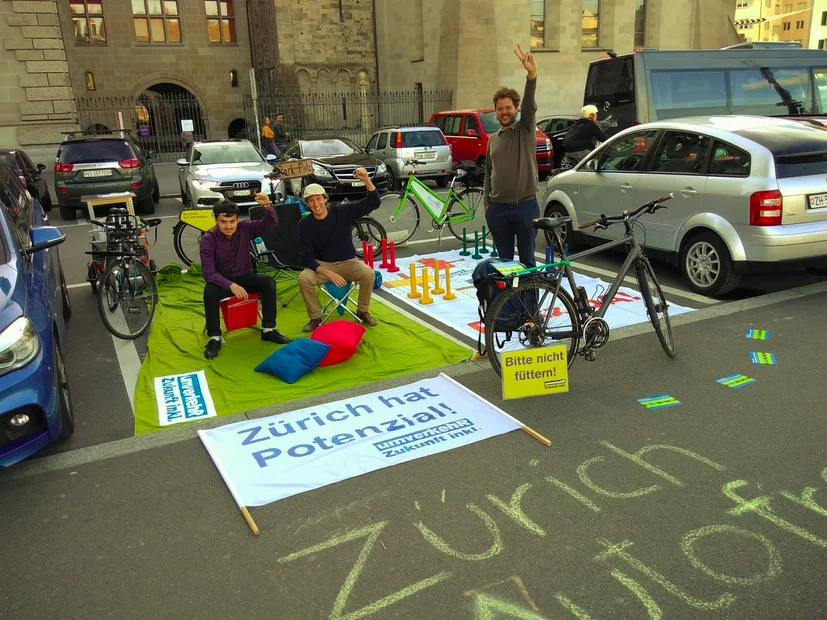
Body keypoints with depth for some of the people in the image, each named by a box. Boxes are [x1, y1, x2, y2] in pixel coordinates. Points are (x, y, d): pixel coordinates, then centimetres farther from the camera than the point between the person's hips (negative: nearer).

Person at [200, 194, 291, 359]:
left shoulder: (245, 228, -10)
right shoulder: (208, 239, -18)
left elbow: (271, 223, -20)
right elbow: (208, 272, -26)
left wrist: (267, 206, -42)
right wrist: (231, 285, -41)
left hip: (244, 277, 3)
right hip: (222, 281, -3)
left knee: (269, 282, -24)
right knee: (210, 290, -35)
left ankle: (268, 330, -14)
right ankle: (214, 338, -22)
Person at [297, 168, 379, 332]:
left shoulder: (342, 212, -10)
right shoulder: (305, 224, -10)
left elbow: (373, 203, -15)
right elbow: (307, 257, -13)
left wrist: (366, 180, -33)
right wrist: (329, 273, -27)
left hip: (348, 262, 0)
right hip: (322, 265, 0)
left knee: (368, 273, -29)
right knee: (304, 278, -30)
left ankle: (362, 311, -4)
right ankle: (315, 318, -7)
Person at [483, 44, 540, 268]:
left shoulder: (525, 129, 1)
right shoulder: (493, 139, 13)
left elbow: (530, 105, -19)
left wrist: (531, 75, -36)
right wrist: (486, 202, 10)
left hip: (525, 206, -4)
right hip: (497, 209, 4)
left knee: (527, 260, 4)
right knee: (504, 261, 11)